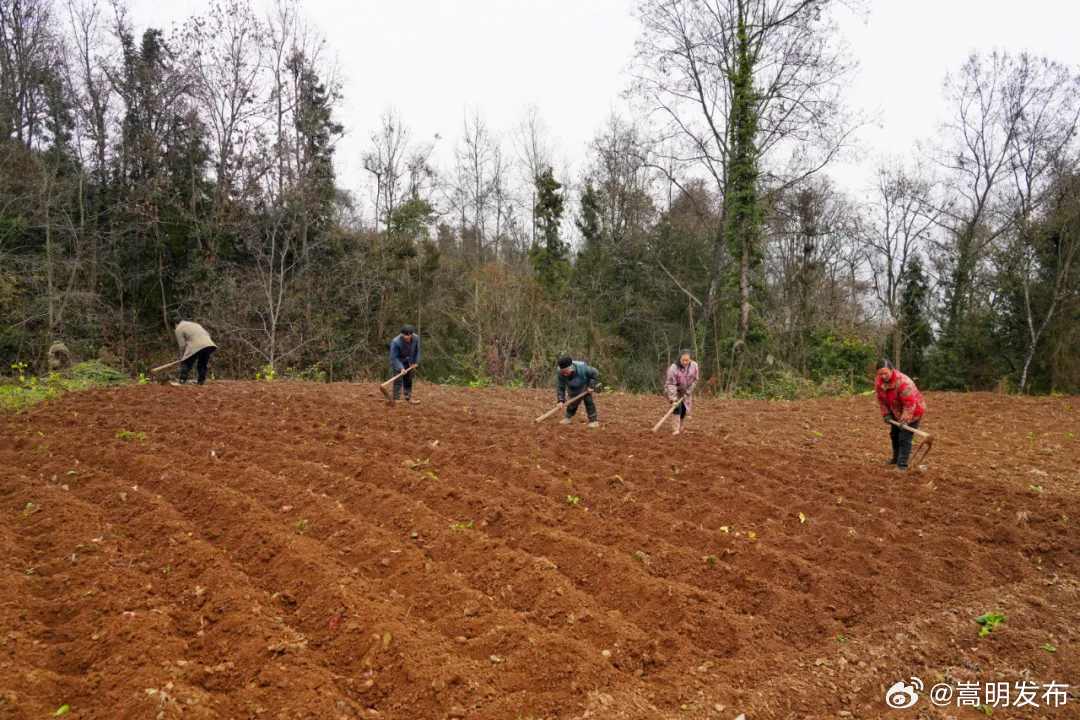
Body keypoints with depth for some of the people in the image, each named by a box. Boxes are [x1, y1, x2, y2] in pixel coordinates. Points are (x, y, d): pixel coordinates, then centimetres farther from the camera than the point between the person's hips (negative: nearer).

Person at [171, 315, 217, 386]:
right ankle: (202, 381, 20)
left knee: (185, 363, 6)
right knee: (202, 364, 23)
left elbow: (182, 345, 3)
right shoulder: (194, 324, 34)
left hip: (197, 346, -7)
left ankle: (182, 381, 1)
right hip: (209, 344, 7)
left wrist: (187, 353, 19)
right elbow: (207, 334, 28)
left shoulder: (179, 329, 11)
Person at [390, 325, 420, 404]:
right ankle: (396, 399, -9)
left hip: (408, 362, 6)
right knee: (398, 381, -13)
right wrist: (401, 368, -35)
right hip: (397, 362, -5)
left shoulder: (416, 338, -19)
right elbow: (394, 357, -27)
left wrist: (415, 362, -2)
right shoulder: (396, 342, -34)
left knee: (408, 380, 15)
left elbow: (417, 351, 0)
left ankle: (408, 398, 28)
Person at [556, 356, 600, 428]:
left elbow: (595, 373, -22)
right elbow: (560, 387, -24)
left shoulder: (582, 368, -40)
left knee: (589, 401, -7)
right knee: (572, 403, 7)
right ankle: (568, 417, 29)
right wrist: (561, 400, -33)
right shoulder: (560, 374, -34)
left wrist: (591, 386, -24)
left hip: (585, 387, -2)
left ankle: (593, 420, -2)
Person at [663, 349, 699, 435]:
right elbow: (671, 385, -31)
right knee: (677, 406, -24)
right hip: (673, 391, -4)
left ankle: (681, 428, 26)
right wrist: (673, 400, -37)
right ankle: (676, 429, -22)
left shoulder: (694, 366, -17)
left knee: (685, 410, 3)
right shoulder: (673, 368, -30)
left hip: (686, 392, 4)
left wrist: (687, 392, -13)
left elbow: (695, 381, -7)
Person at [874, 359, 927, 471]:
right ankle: (896, 458, 36)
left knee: (904, 437, -12)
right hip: (896, 412, 8)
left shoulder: (903, 382, -35)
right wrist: (886, 414, -7)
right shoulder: (879, 382, -13)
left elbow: (910, 404, -34)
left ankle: (902, 464, -7)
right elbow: (881, 399, 1)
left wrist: (905, 420, -39)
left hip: (912, 412, -8)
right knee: (894, 434, 19)